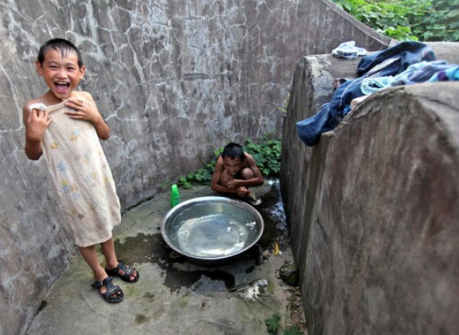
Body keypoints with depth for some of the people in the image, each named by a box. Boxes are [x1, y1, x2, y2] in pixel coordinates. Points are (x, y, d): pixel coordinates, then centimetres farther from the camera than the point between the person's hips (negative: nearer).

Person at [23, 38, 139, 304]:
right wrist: (33, 136, -26)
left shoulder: (85, 99, -5)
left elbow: (105, 135, 5)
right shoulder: (35, 109, -15)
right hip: (71, 182, -3)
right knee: (85, 228, 13)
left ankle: (113, 262, 44)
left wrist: (95, 117, -14)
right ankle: (100, 276, 36)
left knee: (105, 220, 20)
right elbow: (34, 155, -6)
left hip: (98, 174, 4)